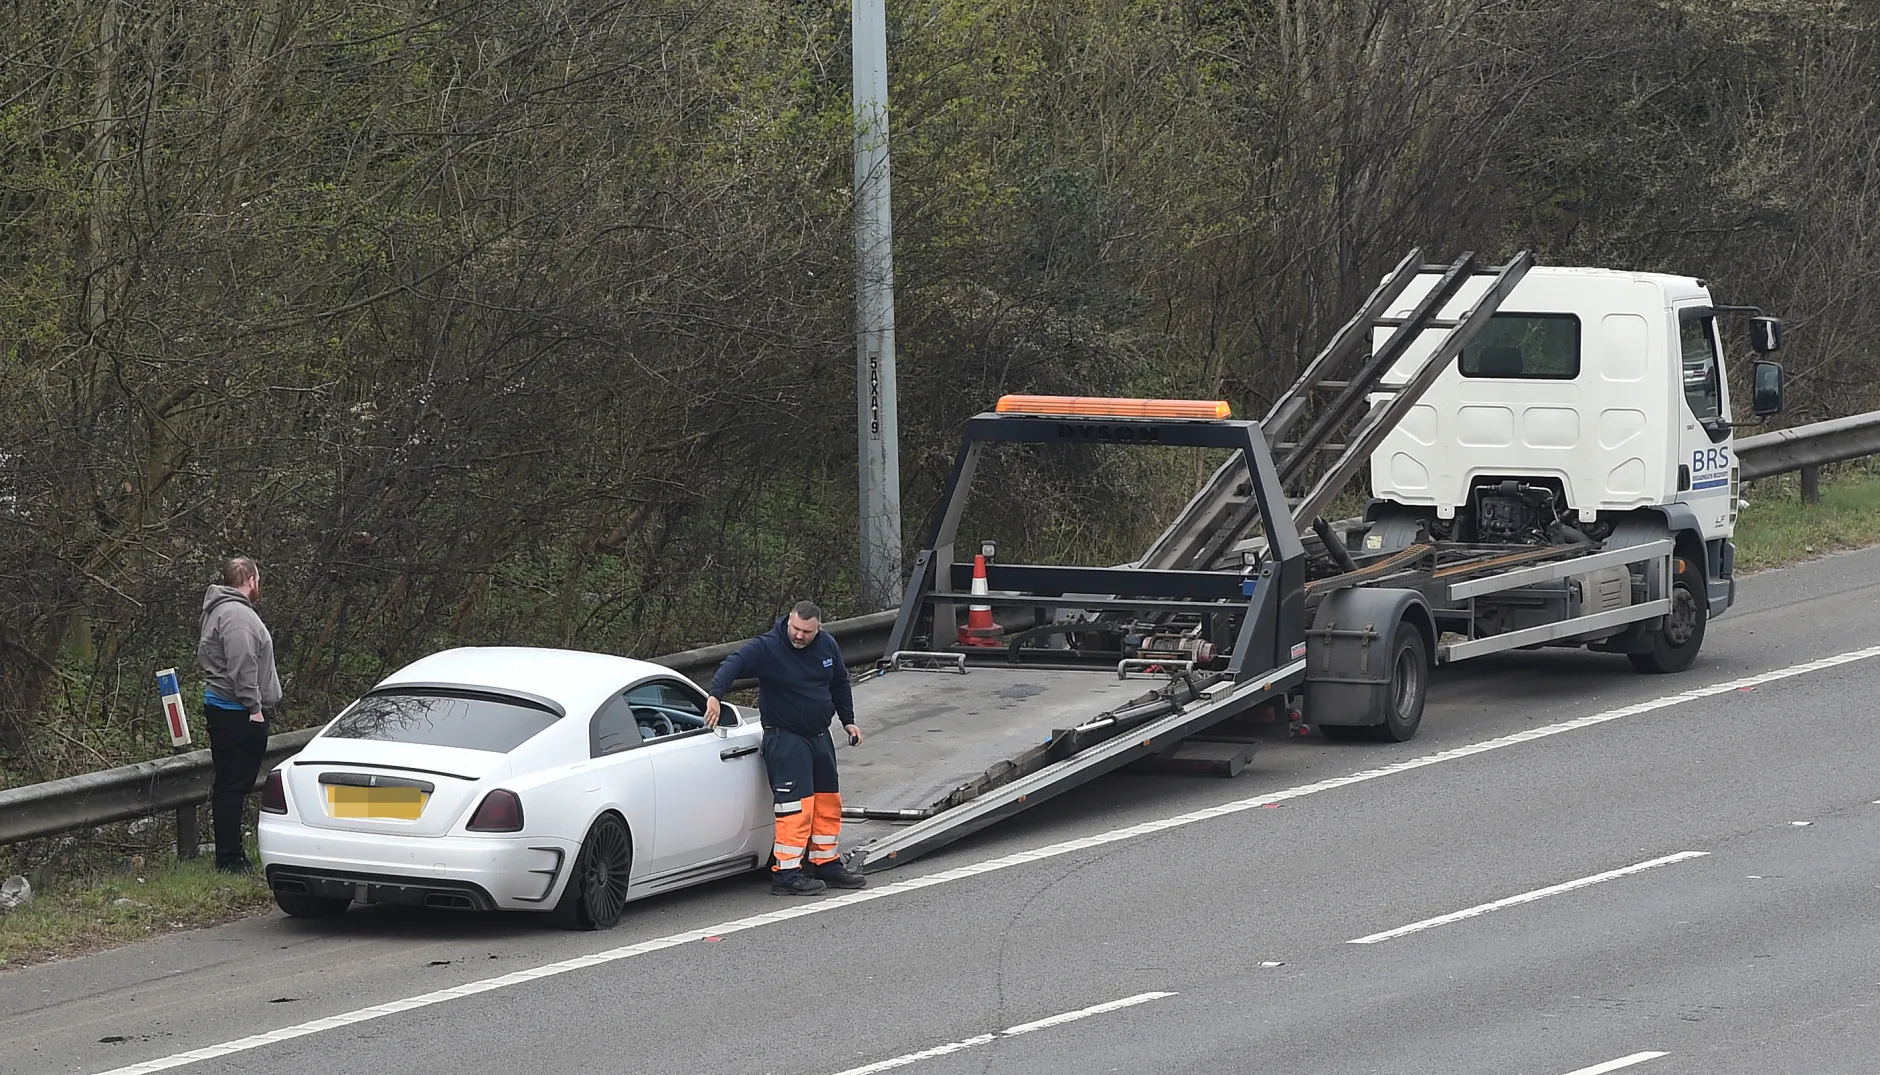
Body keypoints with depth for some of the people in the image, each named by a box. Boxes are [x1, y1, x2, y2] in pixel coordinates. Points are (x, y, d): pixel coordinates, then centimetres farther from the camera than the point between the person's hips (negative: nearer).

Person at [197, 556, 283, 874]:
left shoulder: (220, 610, 21)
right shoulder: (237, 614, -15)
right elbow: (242, 667, -23)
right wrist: (254, 708, -19)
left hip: (221, 707, 11)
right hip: (238, 714, -11)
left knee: (230, 785, 15)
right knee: (233, 785, -9)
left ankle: (230, 853, 21)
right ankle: (229, 857, -9)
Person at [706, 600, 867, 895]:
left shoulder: (827, 647, 4)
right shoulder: (767, 648, -16)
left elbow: (840, 683, 20)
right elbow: (735, 664, -30)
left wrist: (848, 721, 22)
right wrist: (716, 695, -46)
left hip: (819, 736, 7)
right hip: (785, 737, -7)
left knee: (828, 802, 13)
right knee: (796, 804, -15)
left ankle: (826, 864, 26)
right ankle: (786, 874, -13)